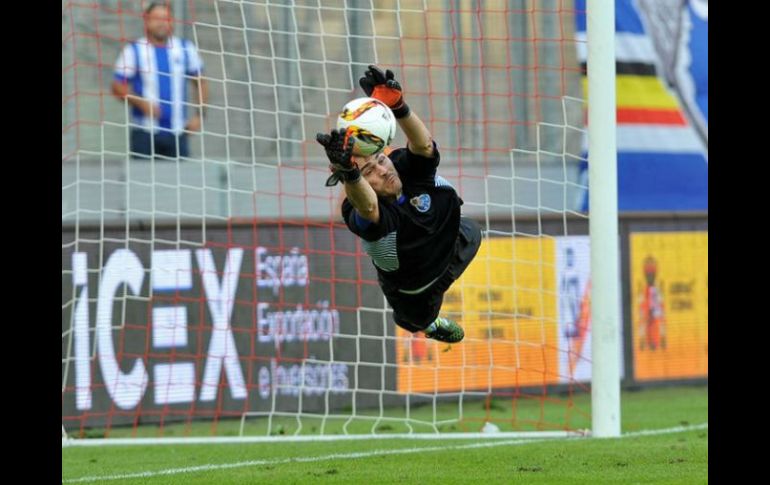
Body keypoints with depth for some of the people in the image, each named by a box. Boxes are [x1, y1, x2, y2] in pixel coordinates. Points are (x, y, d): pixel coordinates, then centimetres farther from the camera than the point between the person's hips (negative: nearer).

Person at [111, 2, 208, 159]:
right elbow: (118, 87, -2)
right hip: (144, 133, -2)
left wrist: (199, 115, 3)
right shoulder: (134, 51, 1)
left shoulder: (185, 49, 9)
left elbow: (200, 83, 15)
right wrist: (141, 103, -17)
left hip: (177, 133, 2)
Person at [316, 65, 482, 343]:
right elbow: (368, 208, -73)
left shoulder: (407, 169, -35)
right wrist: (349, 171, -96)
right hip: (409, 287, -4)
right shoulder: (359, 213, -47)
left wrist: (396, 106, -78)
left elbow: (423, 145, -58)